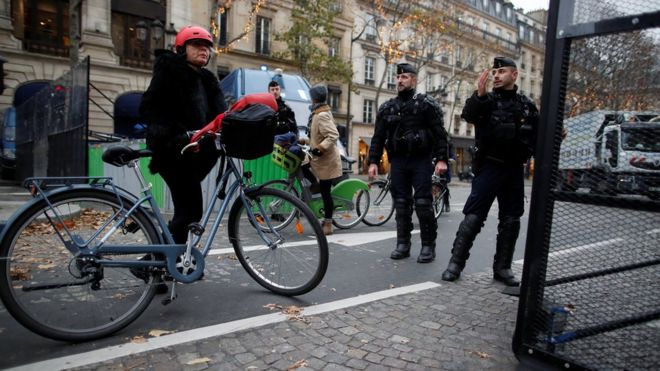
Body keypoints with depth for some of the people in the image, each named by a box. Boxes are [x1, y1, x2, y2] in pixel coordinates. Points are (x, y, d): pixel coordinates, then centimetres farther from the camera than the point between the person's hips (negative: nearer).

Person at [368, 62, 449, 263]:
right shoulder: (387, 107, 12)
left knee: (423, 204, -4)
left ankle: (428, 246, 7)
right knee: (401, 204, 6)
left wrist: (441, 159, -13)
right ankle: (403, 244, 14)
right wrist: (373, 161, 3)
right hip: (398, 161, 4)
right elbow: (378, 137, 11)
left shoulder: (427, 104, 1)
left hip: (421, 160, -3)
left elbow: (440, 133, -4)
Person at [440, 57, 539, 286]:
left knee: (511, 221, 8)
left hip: (514, 169, 4)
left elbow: (537, 137, 16)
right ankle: (456, 263, 1)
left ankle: (502, 267, 20)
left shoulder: (527, 105, 11)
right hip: (489, 166, -4)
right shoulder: (487, 100, 0)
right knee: (473, 217, -8)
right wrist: (479, 94, -34)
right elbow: (468, 115, -20)